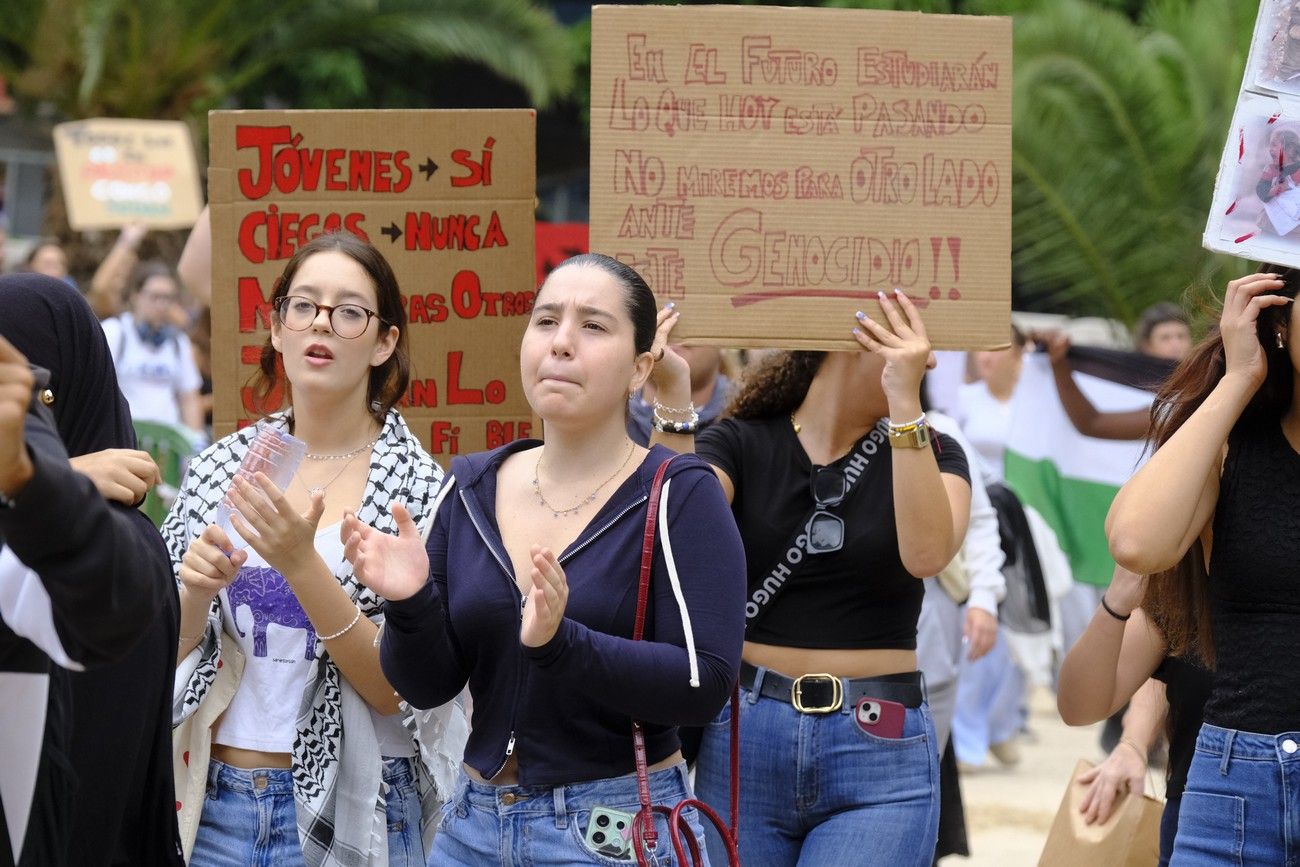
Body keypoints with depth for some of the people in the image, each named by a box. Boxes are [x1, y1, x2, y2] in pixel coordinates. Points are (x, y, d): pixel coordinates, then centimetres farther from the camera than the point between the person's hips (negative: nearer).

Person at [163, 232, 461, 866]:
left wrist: (302, 566, -24)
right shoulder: (218, 469, 3)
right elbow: (164, 662, 7)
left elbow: (403, 690, -13)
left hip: (350, 812, -3)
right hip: (214, 803, 3)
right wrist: (195, 593, -14)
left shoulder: (418, 487, -8)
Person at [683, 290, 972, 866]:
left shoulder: (930, 453, 6)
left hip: (879, 755, 0)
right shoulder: (739, 445, 4)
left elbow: (927, 553, -15)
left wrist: (906, 404, -19)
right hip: (744, 739, 0)